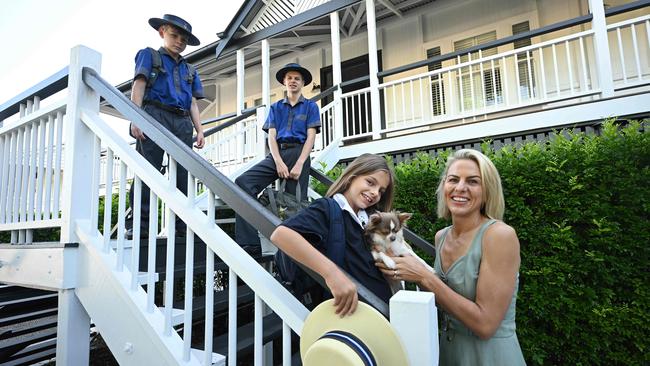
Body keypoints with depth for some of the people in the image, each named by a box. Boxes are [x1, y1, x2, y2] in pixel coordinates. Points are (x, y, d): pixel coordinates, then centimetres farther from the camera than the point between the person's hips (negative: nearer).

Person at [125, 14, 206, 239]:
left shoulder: (190, 70, 28)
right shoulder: (149, 55, 17)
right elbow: (138, 86, 4)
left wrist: (199, 130, 8)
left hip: (183, 124, 4)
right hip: (155, 117, -4)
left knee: (183, 175, -2)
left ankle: (182, 225, 0)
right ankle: (139, 224, -11)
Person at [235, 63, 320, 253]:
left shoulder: (310, 106, 14)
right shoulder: (275, 107, 22)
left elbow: (310, 137, 2)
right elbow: (271, 136, 10)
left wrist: (299, 164, -13)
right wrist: (279, 162, -9)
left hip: (298, 153, -2)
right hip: (277, 153, 2)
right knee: (243, 182, -19)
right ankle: (248, 243, -24)